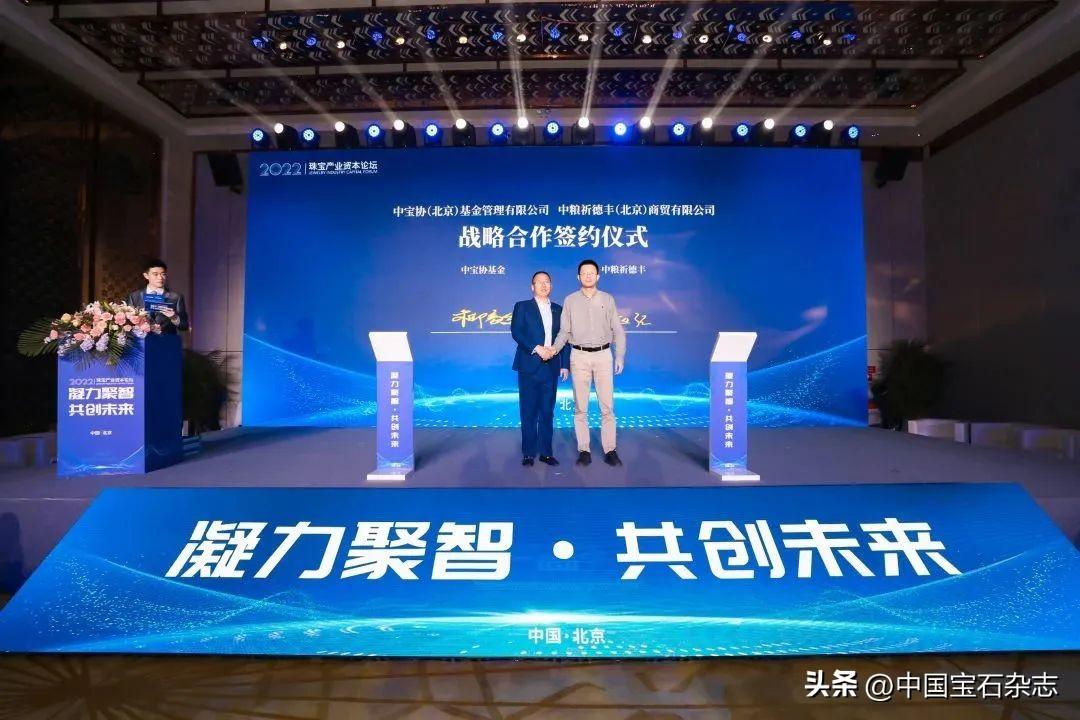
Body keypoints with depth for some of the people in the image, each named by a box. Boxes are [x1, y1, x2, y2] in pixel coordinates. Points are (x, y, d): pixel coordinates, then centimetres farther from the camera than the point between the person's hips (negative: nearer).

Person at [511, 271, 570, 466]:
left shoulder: (558, 309, 15)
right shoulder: (522, 307, 5)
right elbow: (516, 332, -8)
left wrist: (565, 364, 6)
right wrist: (537, 348, -18)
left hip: (551, 366, 3)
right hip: (529, 366, -3)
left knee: (547, 411, 5)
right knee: (529, 411, 0)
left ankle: (546, 452, 12)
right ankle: (528, 453, 8)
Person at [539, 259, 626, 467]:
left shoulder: (607, 299, 6)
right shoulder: (570, 300, 6)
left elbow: (618, 330, 5)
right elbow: (565, 331, 4)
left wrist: (620, 358, -2)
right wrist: (555, 348, -13)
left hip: (603, 355, 0)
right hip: (579, 356, 0)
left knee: (607, 405, 0)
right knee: (580, 406, 3)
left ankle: (610, 450, 6)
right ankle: (583, 450, 9)